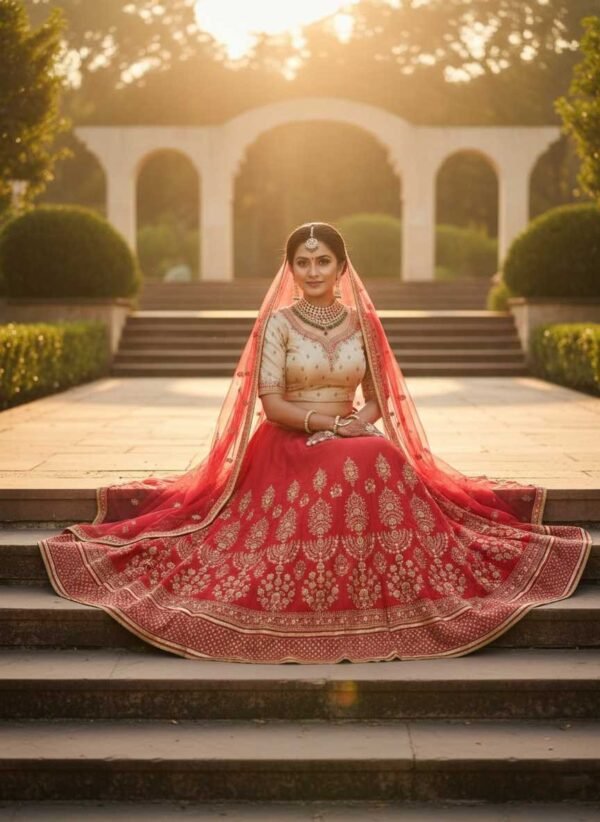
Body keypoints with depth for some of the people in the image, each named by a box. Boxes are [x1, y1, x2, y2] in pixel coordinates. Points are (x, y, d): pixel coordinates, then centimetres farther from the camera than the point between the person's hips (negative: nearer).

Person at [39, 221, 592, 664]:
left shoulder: (361, 322, 10)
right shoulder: (278, 322, 0)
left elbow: (377, 399, 13)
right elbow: (269, 403, -8)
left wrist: (362, 419, -11)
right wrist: (328, 422, -21)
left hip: (356, 443, 4)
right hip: (290, 446, -3)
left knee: (388, 464, -33)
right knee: (357, 469, -37)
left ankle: (381, 603, -23)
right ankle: (344, 615, -25)